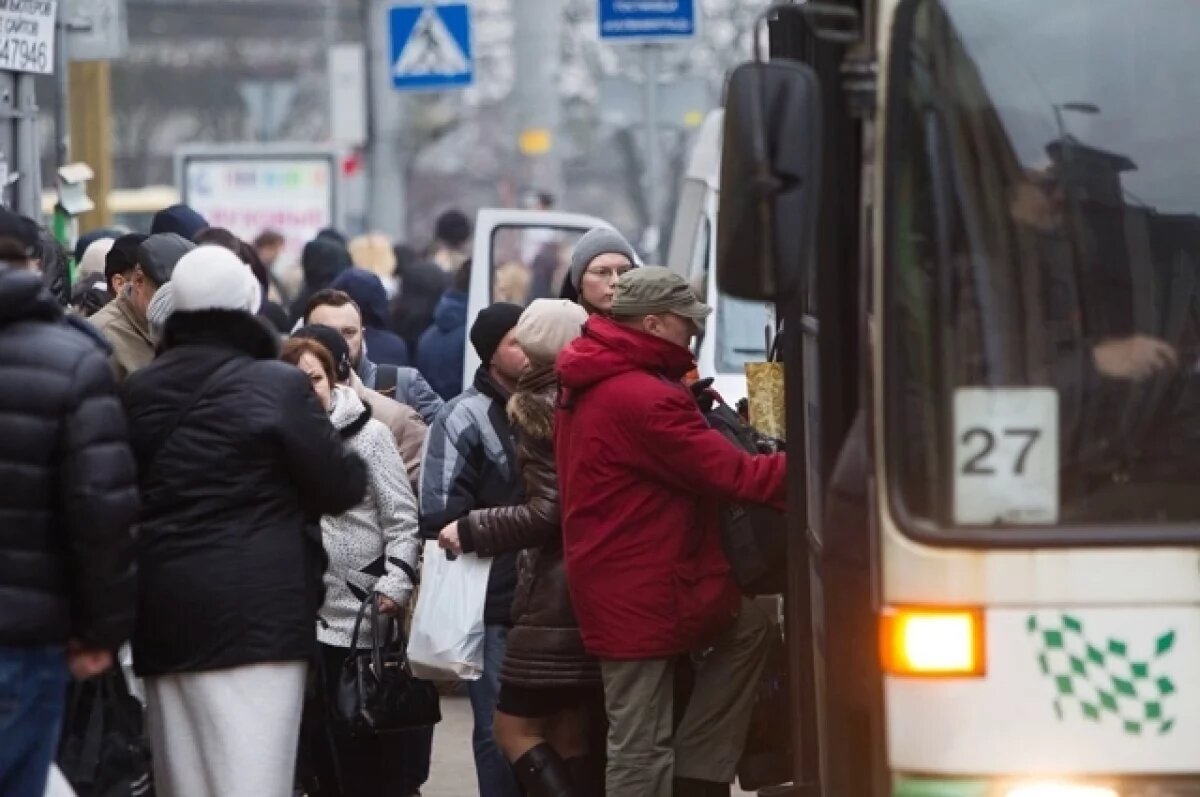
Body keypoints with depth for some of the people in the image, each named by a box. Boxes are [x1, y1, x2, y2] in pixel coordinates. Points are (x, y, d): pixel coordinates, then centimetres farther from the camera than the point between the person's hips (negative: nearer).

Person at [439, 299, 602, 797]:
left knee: (515, 728, -4)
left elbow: (549, 512, -16)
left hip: (556, 593, -7)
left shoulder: (540, 410, -9)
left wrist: (470, 531, -8)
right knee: (571, 738, 10)